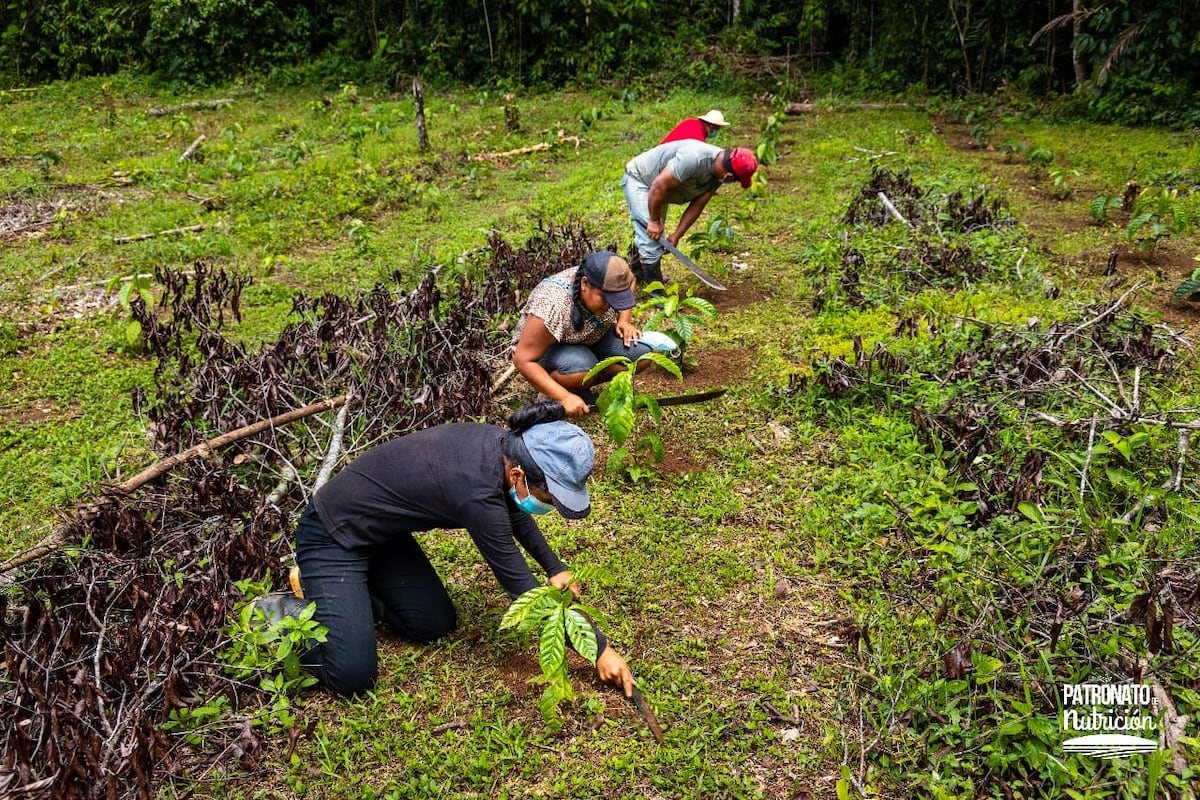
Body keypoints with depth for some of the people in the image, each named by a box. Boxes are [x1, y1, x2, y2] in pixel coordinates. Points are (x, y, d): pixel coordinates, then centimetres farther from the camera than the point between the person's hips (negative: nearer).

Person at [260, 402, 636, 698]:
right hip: (331, 538, -8)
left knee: (436, 626, 8)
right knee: (353, 676, -15)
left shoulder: (502, 445, -12)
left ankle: (345, 588, 20)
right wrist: (599, 648, -19)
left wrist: (556, 568, 15)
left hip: (380, 533, 9)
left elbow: (514, 512, 12)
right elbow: (521, 587, -26)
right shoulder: (478, 494, -35)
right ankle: (281, 614, 8)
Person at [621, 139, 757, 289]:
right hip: (638, 178, -9)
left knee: (655, 237, 22)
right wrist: (654, 221, -25)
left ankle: (638, 276, 43)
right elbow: (659, 185, -36)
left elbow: (697, 205, -6)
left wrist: (677, 235, -10)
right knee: (651, 239, -14)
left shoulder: (718, 172, -11)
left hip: (655, 191, 9)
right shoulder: (694, 158, -40)